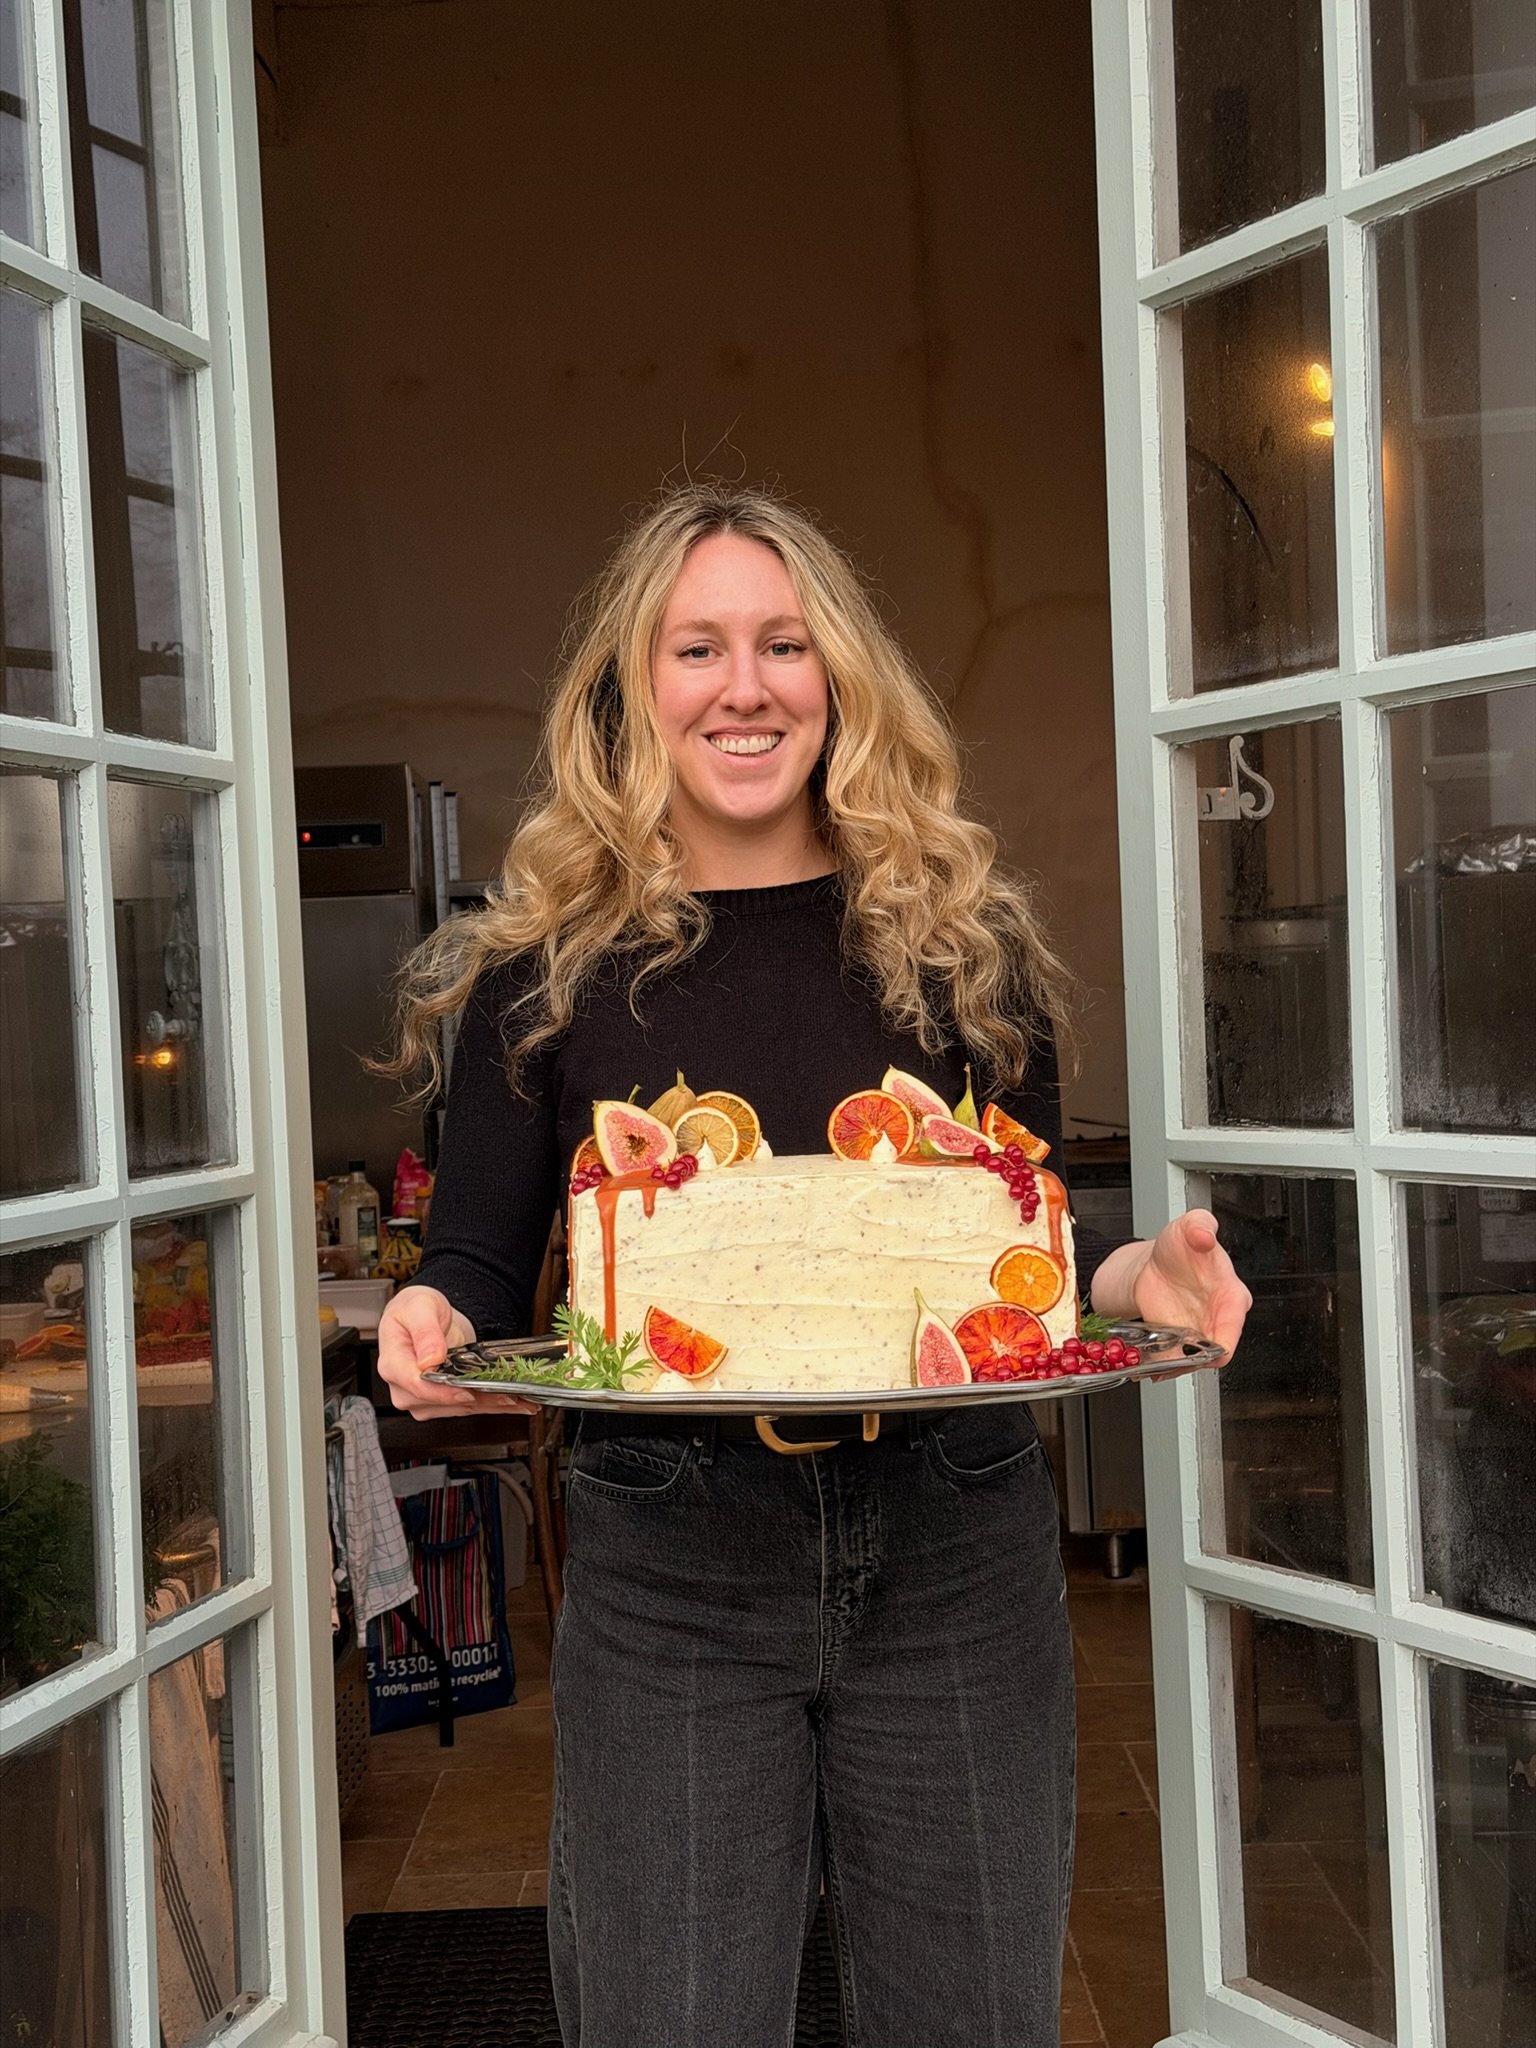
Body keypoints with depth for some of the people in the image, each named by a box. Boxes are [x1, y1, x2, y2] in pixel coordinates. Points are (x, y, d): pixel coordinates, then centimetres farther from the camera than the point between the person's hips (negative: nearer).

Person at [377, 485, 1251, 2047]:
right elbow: (477, 1269, 5)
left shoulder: (964, 940, 4)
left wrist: (1137, 1276, -11)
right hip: (663, 1573, -1)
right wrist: (430, 1330, -17)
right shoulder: (543, 965, 2)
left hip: (953, 1563, 1)